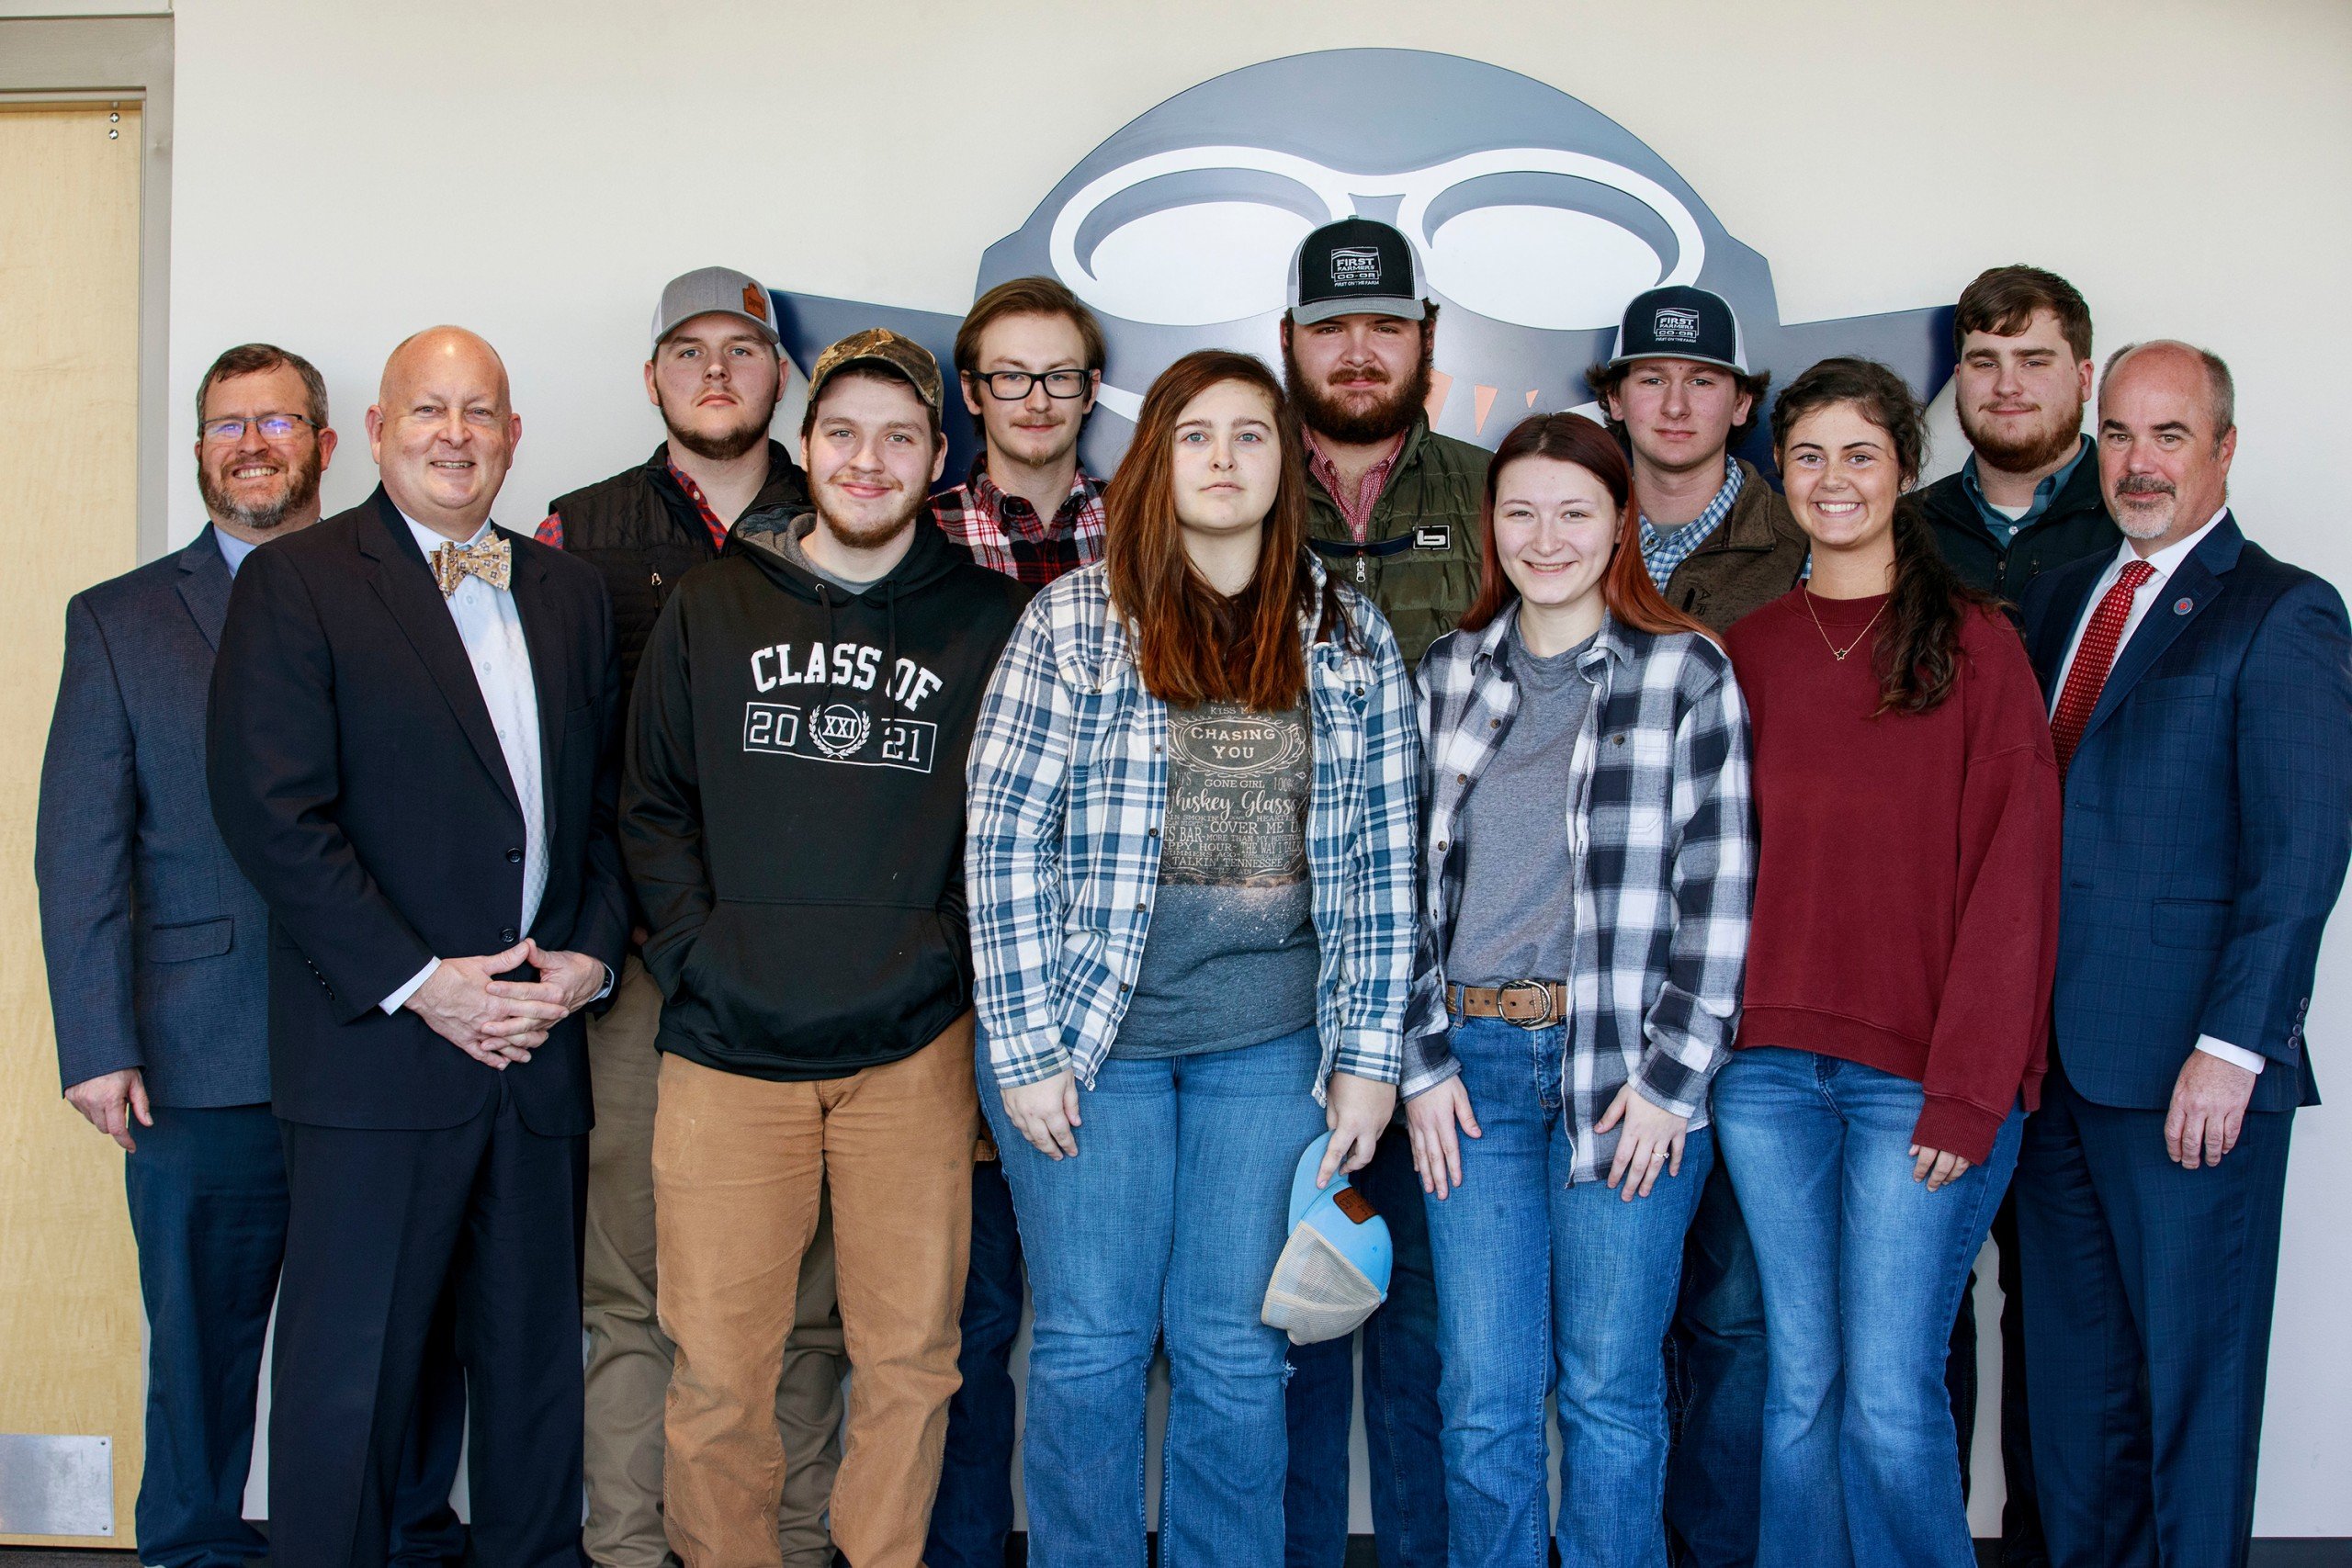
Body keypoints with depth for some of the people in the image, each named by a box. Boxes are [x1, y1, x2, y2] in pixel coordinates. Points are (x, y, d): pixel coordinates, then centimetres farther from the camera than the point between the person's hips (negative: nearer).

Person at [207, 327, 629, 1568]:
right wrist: (417, 985, -14)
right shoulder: (295, 583, -2)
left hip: (540, 1045, 5)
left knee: (537, 1360, 13)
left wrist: (589, 957, -1)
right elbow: (272, 812, -10)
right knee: (347, 1372, 2)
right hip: (376, 1046, -5)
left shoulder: (568, 594, 15)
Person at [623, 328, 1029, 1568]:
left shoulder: (989, 620, 6)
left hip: (912, 1049, 0)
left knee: (908, 1359, 6)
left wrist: (947, 959, -3)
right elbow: (654, 807, 10)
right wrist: (694, 955, -2)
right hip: (728, 1048, 1)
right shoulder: (711, 606, 9)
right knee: (717, 1368, 3)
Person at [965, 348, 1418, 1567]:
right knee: (1090, 1344, 6)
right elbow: (1005, 839, -5)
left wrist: (1367, 1055, 1)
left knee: (1235, 1352, 7)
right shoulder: (1074, 619, -2)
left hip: (1270, 1042, 2)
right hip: (1090, 1031, -1)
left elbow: (1380, 860, 5)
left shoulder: (1352, 641, 5)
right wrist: (1025, 1048, -8)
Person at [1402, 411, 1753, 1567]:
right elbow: (1409, 881, 9)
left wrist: (1672, 1076, -9)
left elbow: (1719, 893, -3)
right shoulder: (1445, 677, 10)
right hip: (1473, 1064, 3)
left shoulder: (1689, 674, 1)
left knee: (1609, 1390, 5)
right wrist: (1423, 1060, 1)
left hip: (1626, 1068, -2)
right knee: (1484, 1397, 6)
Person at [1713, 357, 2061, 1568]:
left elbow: (2012, 871, -5)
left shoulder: (1975, 644, -1)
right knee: (1801, 1382, 10)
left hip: (1920, 1073, -3)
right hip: (1768, 1063, 4)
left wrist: (1970, 1089, -11)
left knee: (1890, 1396, -4)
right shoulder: (1748, 651, 10)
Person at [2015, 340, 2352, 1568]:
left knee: (2192, 1369, 5)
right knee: (2071, 1368, 14)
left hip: (2187, 1067, -6)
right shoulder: (2057, 600, 15)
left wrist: (2232, 1047, -18)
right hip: (2055, 1057, 6)